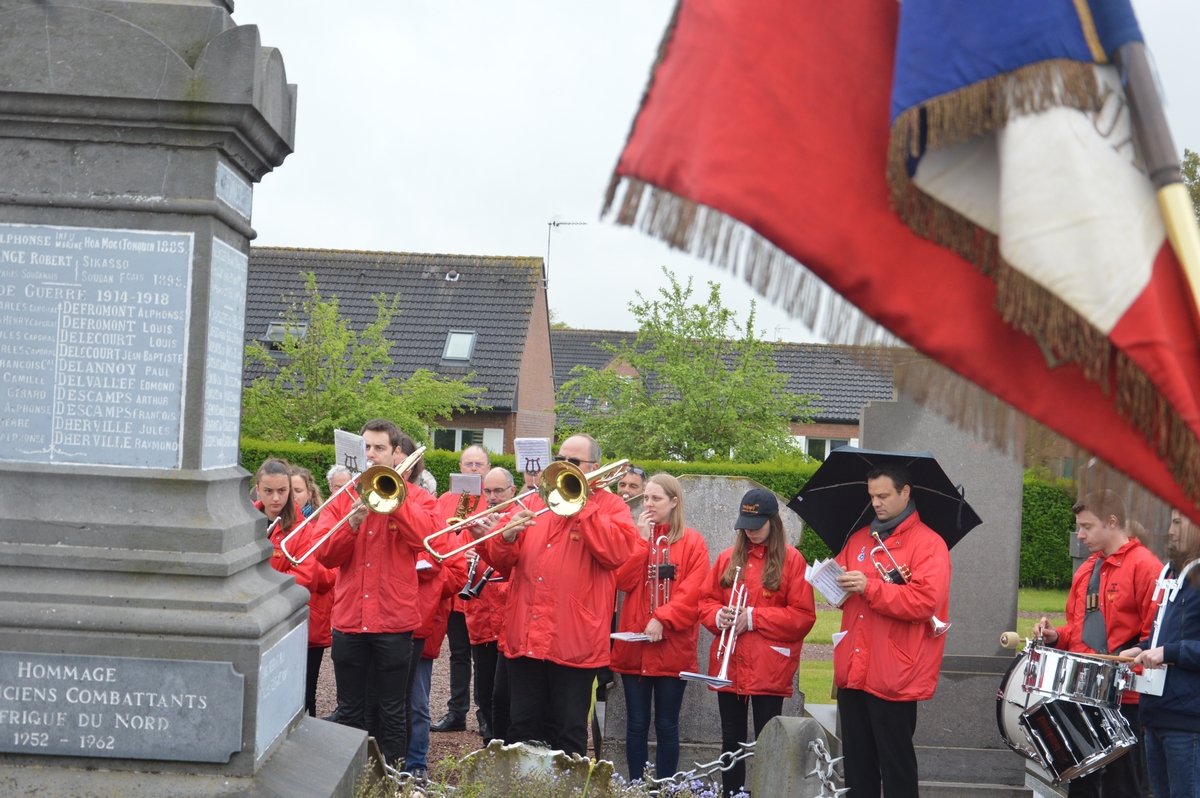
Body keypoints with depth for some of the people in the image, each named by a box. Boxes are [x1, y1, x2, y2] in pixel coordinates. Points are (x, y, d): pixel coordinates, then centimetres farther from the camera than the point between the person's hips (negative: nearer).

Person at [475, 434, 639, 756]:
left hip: (574, 642, -4)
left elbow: (618, 552, -16)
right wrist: (507, 538, -10)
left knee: (567, 734, 3)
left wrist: (581, 503, -13)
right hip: (524, 637, 4)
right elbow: (502, 563, 13)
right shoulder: (534, 502, 17)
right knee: (522, 730, 10)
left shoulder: (609, 506, 5)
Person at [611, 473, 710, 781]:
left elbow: (692, 593, -8)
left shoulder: (692, 542, 2)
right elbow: (623, 581, -4)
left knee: (667, 726, 3)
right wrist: (642, 540, -8)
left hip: (673, 647, -3)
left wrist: (662, 620, -18)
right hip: (633, 645, 3)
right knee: (636, 724, 6)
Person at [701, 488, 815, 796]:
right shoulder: (728, 557, 10)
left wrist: (753, 618, -14)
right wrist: (718, 616, -10)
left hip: (769, 669, -4)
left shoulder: (791, 559, -3)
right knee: (731, 741, 10)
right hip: (729, 666, 4)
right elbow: (706, 602, 13)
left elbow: (803, 616, -8)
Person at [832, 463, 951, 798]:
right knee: (857, 763, 11)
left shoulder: (928, 543, -5)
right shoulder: (859, 539, 15)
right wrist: (837, 584, -1)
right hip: (853, 671, 6)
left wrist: (870, 587, -21)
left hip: (894, 678, -6)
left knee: (896, 764, 1)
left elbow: (924, 601, -18)